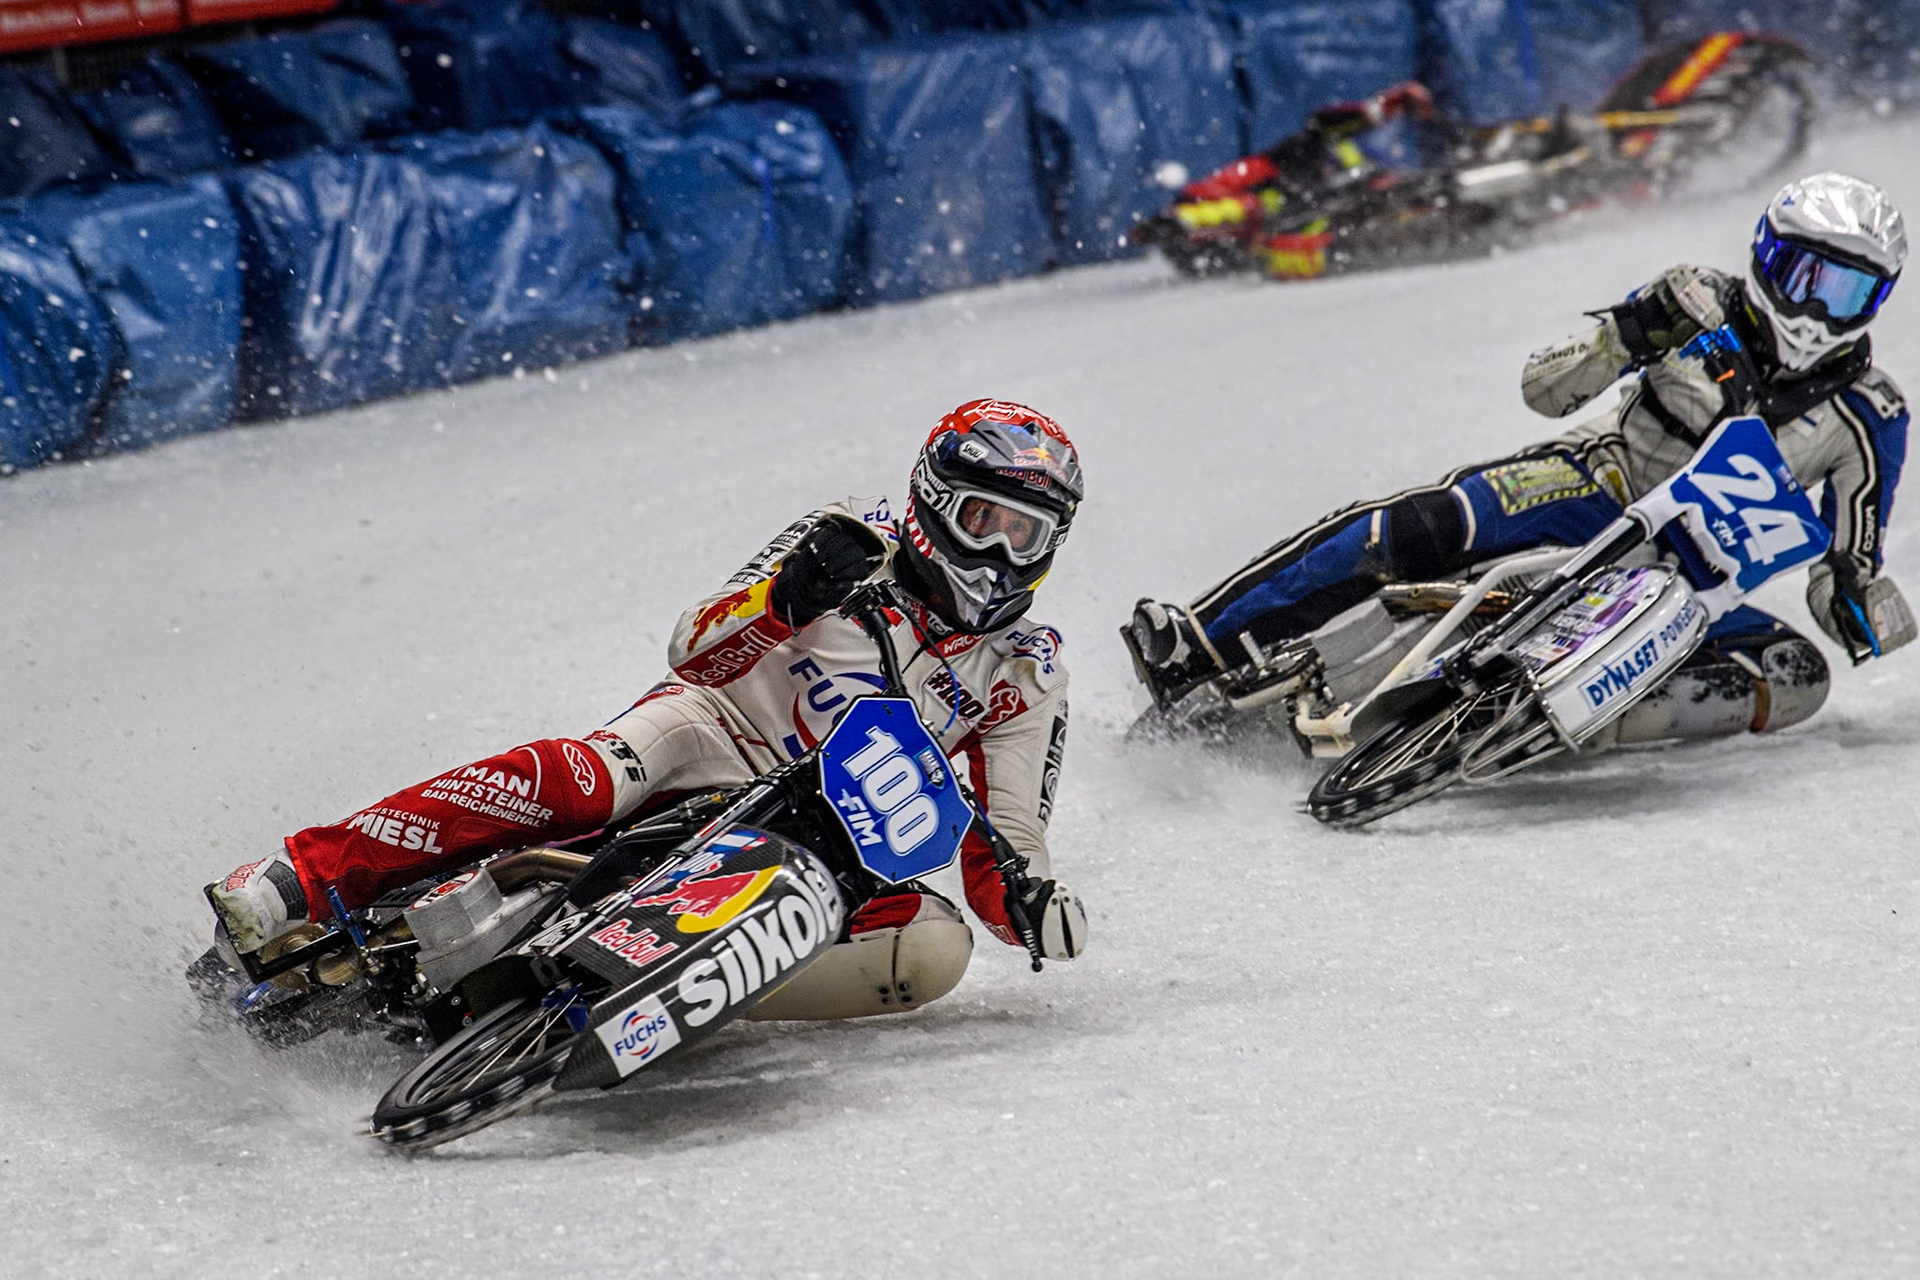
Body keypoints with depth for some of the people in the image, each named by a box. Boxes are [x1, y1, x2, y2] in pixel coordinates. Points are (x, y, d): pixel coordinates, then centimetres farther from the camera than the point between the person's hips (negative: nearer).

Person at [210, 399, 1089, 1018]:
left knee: (934, 945, -28)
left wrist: (1031, 899, -17)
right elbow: (698, 651, -6)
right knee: (575, 779, -35)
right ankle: (294, 885, -40)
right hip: (709, 744, -3)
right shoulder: (859, 541, 0)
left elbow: (1002, 840, 8)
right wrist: (788, 591, -28)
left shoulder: (1025, 678, 8)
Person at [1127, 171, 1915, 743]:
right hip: (1599, 487, -2)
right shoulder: (1706, 306, -4)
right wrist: (1628, 333, -23)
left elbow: (1846, 577, 4)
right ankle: (1198, 649, -33)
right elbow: (1545, 389, -4)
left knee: (1798, 678, -28)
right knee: (1427, 527, -30)